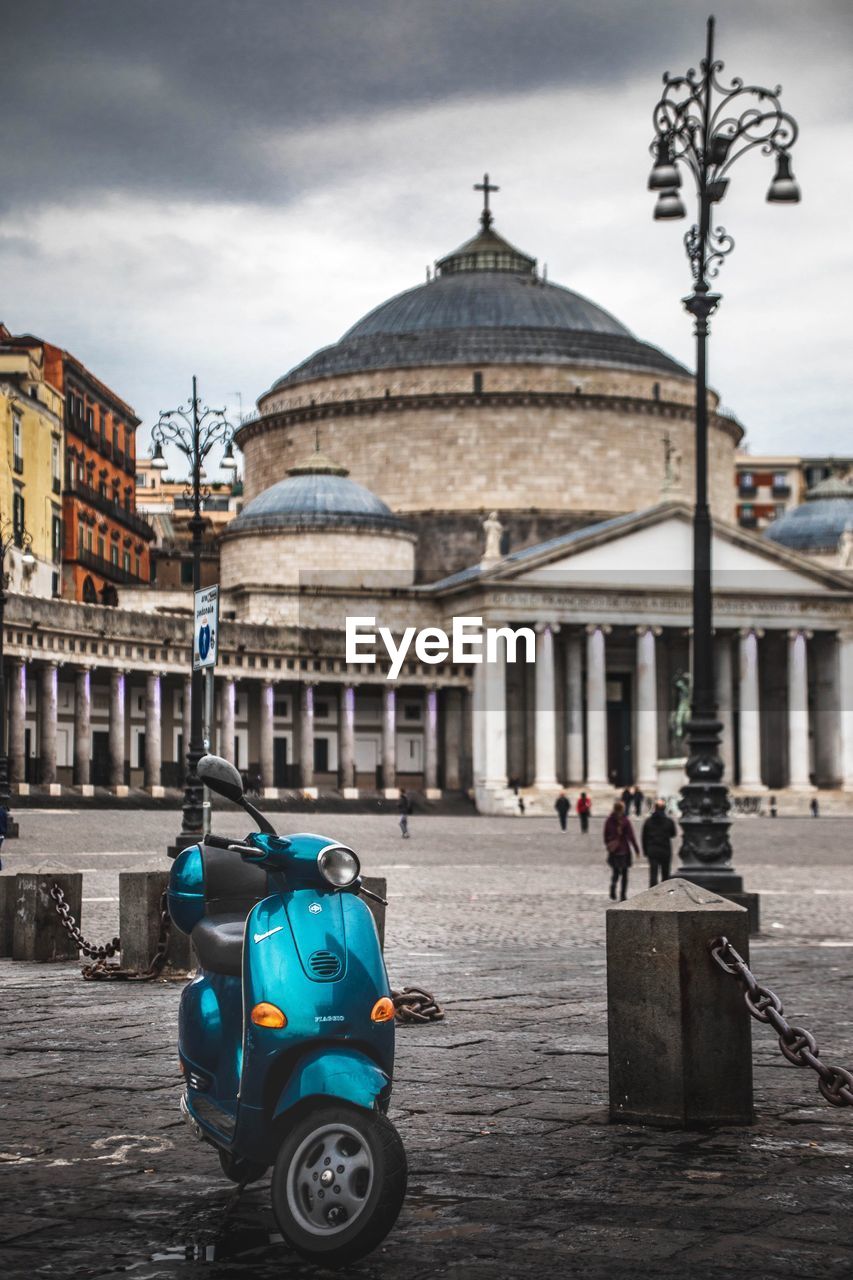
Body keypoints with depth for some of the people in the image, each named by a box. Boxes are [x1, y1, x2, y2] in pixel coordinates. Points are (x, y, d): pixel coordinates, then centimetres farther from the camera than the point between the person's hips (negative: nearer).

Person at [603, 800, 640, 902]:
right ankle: (623, 895, 5)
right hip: (624, 850, -3)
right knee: (624, 873, 8)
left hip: (612, 851, 3)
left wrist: (608, 846, 19)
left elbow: (605, 836, 6)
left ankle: (613, 884, -16)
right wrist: (636, 849, -4)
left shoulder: (609, 821, 0)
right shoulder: (625, 821, -11)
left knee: (615, 871, 15)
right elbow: (631, 836, -11)